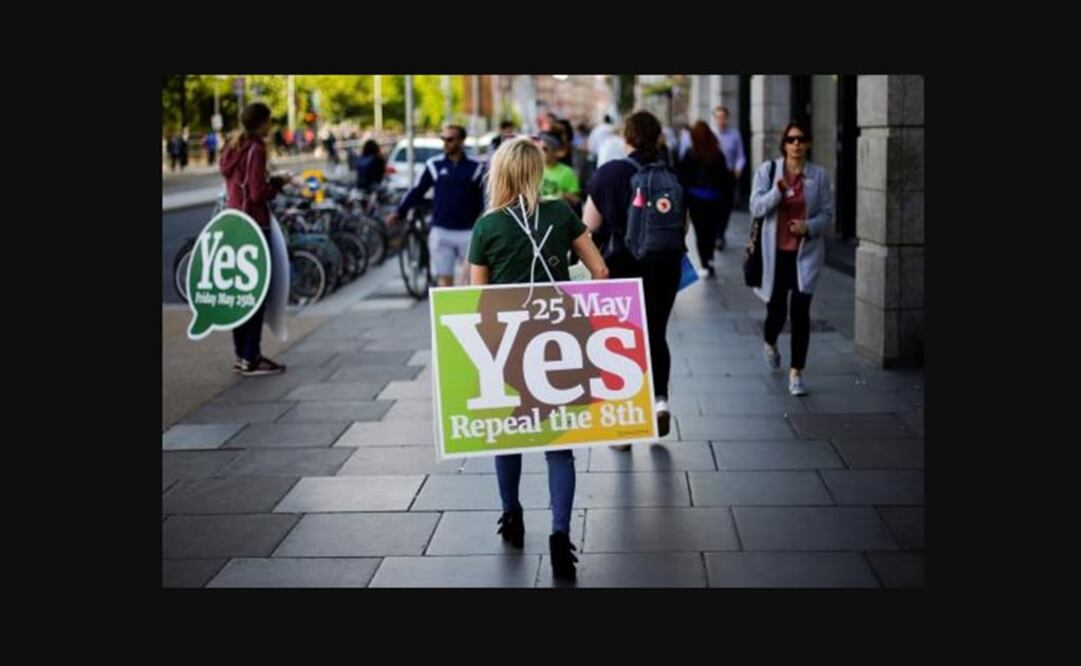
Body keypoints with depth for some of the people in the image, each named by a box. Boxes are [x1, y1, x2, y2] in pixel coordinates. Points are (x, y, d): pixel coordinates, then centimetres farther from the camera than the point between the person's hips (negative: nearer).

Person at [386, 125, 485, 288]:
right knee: (444, 277, 3)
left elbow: (483, 199, 1)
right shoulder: (435, 165, 4)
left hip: (467, 232, -1)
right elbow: (418, 191, 8)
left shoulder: (475, 167, 2)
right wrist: (398, 212, 1)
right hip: (441, 232, 1)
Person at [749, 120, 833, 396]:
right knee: (776, 309, 8)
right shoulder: (767, 171, -1)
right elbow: (756, 207, -8)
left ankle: (796, 373, 1)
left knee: (801, 311, -7)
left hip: (806, 252, 0)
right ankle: (770, 344, 45)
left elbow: (827, 213, 3)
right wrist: (779, 189, -23)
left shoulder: (819, 175, 0)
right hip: (775, 251, 0)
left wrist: (809, 226, -16)